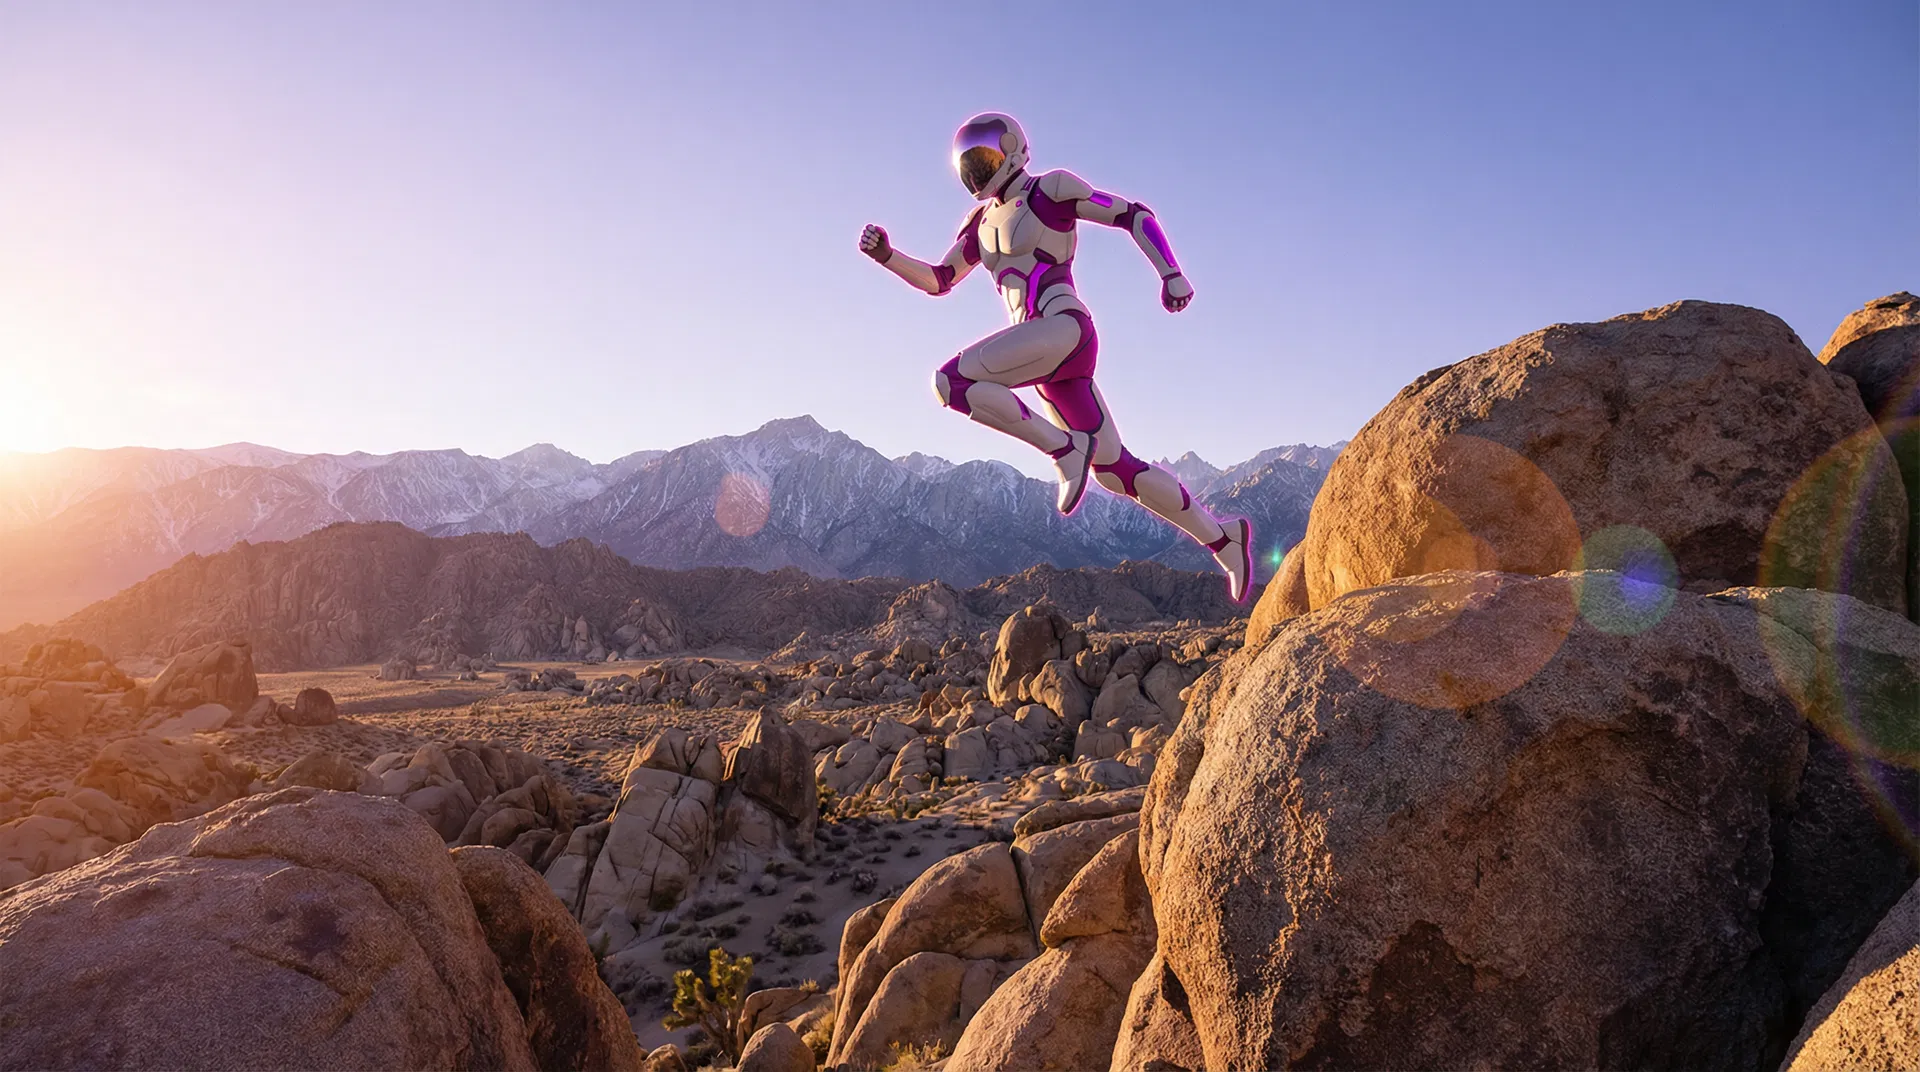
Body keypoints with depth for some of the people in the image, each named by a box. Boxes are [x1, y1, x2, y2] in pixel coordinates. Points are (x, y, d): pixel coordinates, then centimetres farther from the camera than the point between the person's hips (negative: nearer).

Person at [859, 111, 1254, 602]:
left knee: (952, 381, -20)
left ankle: (1065, 448, -13)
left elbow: (1135, 216, 2)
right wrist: (886, 255, 11)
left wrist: (1171, 274, -9)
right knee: (1113, 469, 7)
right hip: (1049, 357, 8)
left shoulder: (1051, 191, 2)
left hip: (1063, 326, -8)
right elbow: (938, 281, 26)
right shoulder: (983, 222, 23)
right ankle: (1221, 536, 17)